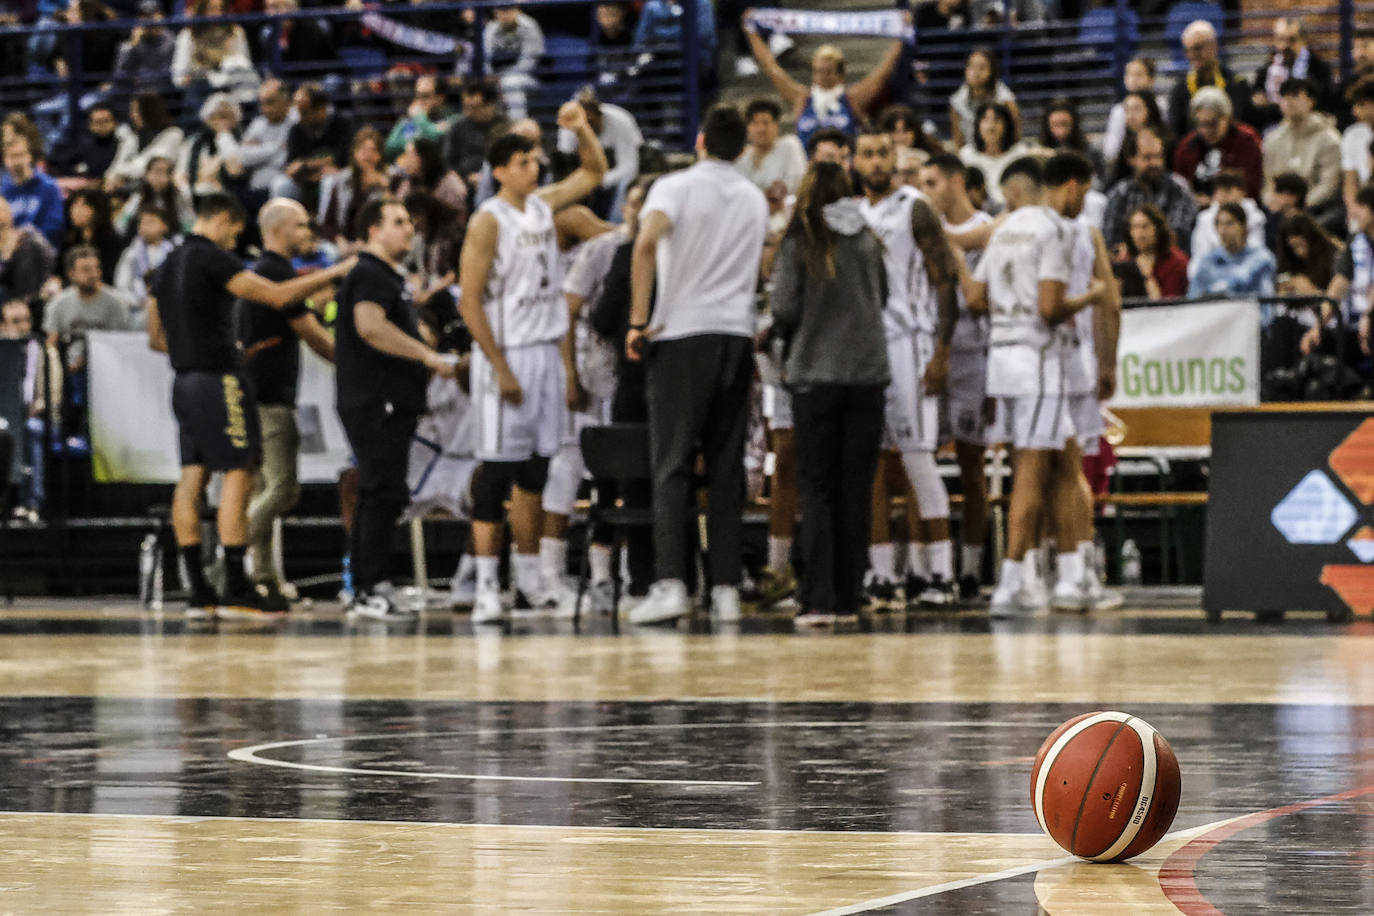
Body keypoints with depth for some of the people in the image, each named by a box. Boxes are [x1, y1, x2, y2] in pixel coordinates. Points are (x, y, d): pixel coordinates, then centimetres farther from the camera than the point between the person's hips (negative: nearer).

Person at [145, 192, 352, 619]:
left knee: (192, 478, 6)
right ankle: (236, 591, -10)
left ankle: (198, 592, 4)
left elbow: (155, 338, 22)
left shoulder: (167, 266, 16)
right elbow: (277, 295, -15)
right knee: (238, 476, -7)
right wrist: (334, 273, -7)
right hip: (219, 380, -9)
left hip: (185, 382, 9)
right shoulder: (211, 259, -10)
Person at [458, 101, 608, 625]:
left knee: (535, 470, 12)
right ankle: (486, 586, -7)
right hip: (507, 354, -7)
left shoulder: (543, 205, 10)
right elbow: (469, 301, -15)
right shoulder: (488, 222, -11)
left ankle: (530, 579, 21)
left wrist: (582, 129, 5)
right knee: (498, 469, -8)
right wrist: (500, 369, -19)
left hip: (546, 351, 7)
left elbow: (594, 173, 25)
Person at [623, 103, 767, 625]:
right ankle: (725, 588, 3)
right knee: (727, 467, 7)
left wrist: (639, 319, -16)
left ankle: (670, 583, -16)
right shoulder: (756, 200, 14)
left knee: (672, 465, -4)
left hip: (682, 334, -4)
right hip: (737, 336, 4)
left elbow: (647, 242, -20)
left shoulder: (675, 187, -3)